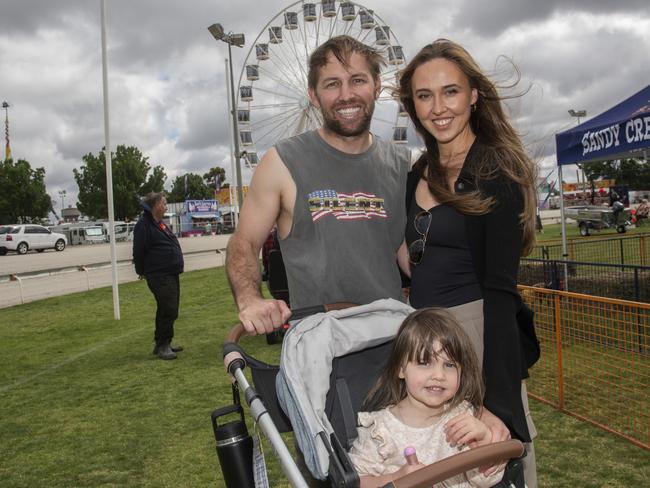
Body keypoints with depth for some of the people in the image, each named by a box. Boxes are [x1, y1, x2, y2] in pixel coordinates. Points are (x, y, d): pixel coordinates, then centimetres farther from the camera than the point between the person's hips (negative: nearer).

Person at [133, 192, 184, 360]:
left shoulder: (160, 224, 16)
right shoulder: (144, 225, -14)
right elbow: (139, 252, -15)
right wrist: (142, 271, -7)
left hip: (171, 275, 10)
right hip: (159, 277, -10)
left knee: (166, 310, 14)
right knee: (169, 310, -11)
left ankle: (162, 344, 24)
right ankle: (162, 346, -1)